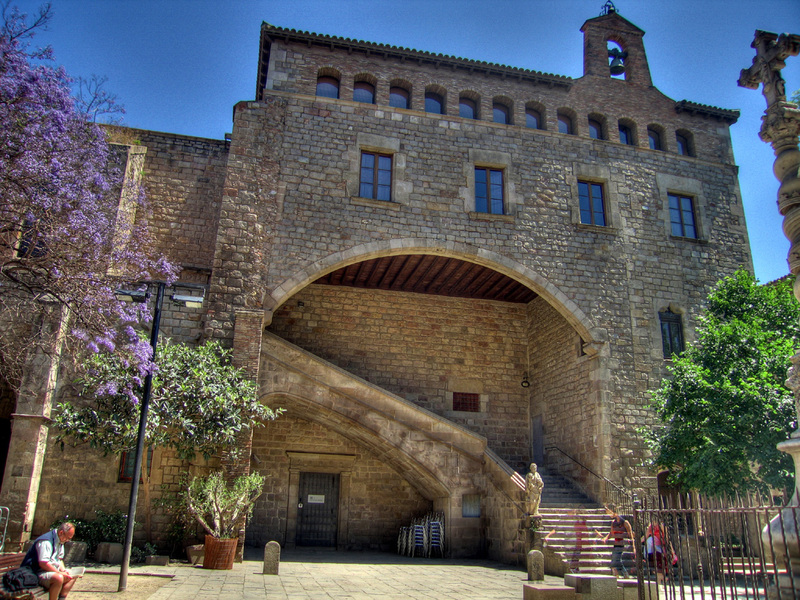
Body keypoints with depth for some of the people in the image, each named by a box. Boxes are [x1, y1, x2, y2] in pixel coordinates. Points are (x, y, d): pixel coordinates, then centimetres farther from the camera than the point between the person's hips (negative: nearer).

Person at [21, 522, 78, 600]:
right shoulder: (46, 541, -22)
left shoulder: (60, 541, 10)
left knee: (73, 576, 6)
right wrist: (60, 572, -23)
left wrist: (63, 570, -2)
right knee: (58, 578, -35)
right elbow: (43, 563, -28)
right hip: (37, 572, -11)